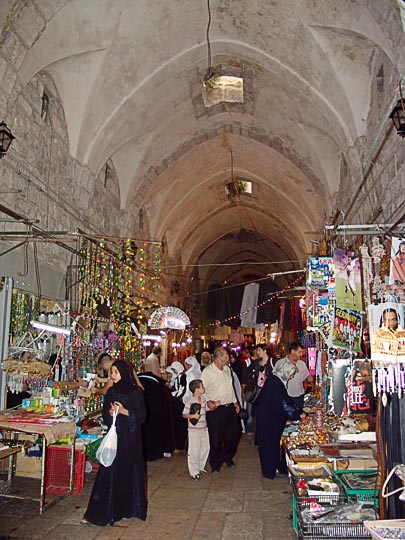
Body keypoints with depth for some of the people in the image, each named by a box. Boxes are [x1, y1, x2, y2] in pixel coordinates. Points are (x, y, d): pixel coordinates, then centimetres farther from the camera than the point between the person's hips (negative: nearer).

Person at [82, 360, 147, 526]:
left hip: (130, 438, -4)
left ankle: (128, 508, 21)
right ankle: (100, 512, 8)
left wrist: (124, 411, -20)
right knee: (109, 473, 2)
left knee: (128, 471, 5)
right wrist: (111, 412, -10)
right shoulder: (111, 392, 7)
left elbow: (141, 416, -8)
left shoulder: (135, 392, -7)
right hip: (113, 436, 4)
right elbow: (105, 415, 11)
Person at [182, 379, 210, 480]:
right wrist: (192, 416, -28)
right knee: (194, 451, 1)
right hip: (194, 430, -7)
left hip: (204, 429, 7)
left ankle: (201, 467, 33)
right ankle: (194, 471, 13)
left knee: (205, 448, 15)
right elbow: (184, 414, -13)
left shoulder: (203, 399, 4)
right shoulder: (190, 403, -18)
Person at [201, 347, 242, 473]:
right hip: (215, 409, -6)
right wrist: (208, 402, -24)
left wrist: (235, 401, 16)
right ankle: (215, 464, 24)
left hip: (230, 407, 7)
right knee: (216, 438, 4)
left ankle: (227, 457, 39)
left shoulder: (227, 369, 9)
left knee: (234, 434, 15)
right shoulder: (208, 371, -13)